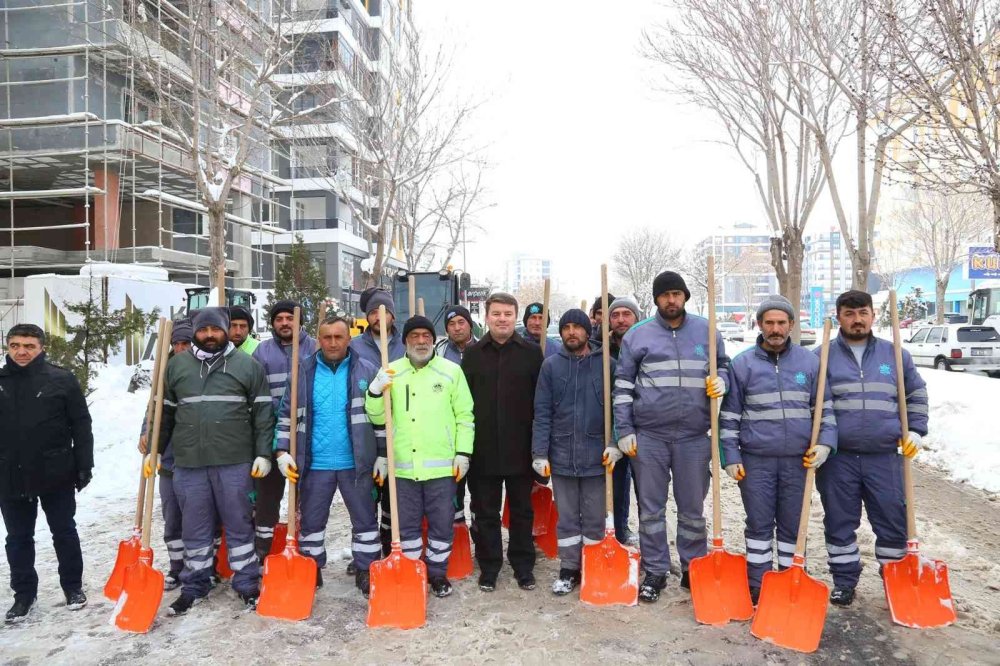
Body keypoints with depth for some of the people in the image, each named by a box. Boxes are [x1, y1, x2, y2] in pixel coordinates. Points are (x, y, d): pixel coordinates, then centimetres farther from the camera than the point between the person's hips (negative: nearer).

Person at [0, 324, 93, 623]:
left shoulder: (62, 379, -6)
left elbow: (81, 425, -4)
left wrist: (84, 465, -7)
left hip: (55, 474, -2)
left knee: (64, 533, 11)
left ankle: (73, 587, 26)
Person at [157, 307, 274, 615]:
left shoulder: (248, 365, 1)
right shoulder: (176, 366, 9)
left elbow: (263, 413, 0)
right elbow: (163, 412, 15)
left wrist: (263, 453, -5)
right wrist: (154, 449, 12)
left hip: (235, 461, -2)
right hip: (188, 462, 2)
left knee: (239, 524, 7)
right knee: (194, 527, 12)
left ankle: (247, 583, 18)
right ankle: (194, 586, 26)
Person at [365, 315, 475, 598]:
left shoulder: (451, 371, 2)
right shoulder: (391, 372, 5)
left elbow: (465, 415, 4)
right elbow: (378, 418, 5)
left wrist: (463, 452, -2)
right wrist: (374, 392, -13)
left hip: (442, 465, -1)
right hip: (403, 466, 1)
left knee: (442, 524, 9)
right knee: (407, 525, 12)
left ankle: (437, 573, 27)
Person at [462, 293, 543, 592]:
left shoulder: (532, 352, 1)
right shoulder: (473, 353, 4)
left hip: (521, 448, -1)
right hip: (483, 449, 1)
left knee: (522, 510, 12)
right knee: (485, 511, 10)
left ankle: (523, 565, 26)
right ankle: (489, 565, 24)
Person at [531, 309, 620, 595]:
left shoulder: (605, 364, 0)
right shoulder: (551, 365, 3)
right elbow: (542, 413, 1)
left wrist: (615, 444, -11)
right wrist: (540, 453, -4)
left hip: (596, 455, -1)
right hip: (561, 456, 1)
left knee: (595, 519, 11)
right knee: (566, 518, 12)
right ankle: (568, 569, 24)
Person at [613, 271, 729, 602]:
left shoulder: (706, 331, 5)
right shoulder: (638, 335, 1)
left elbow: (723, 364, 20)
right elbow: (623, 386, 2)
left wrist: (721, 380, -5)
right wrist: (624, 431, -2)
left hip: (694, 436, 1)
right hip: (649, 436, -1)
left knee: (693, 509, 11)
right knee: (651, 509, 8)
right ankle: (655, 572, 21)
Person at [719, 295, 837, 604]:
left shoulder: (810, 362, 5)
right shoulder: (742, 364, 0)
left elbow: (824, 407, 10)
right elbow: (729, 415, 3)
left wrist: (825, 442, -4)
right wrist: (731, 457, -2)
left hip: (798, 460, 1)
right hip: (756, 460, -1)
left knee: (793, 526, 10)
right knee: (759, 525, 5)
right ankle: (757, 590, 15)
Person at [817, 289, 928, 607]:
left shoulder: (895, 354, 8)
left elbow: (916, 395, 18)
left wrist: (914, 431, 7)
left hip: (884, 457, 1)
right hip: (837, 458, -1)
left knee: (893, 521, 8)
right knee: (839, 523, 8)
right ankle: (844, 580, 23)